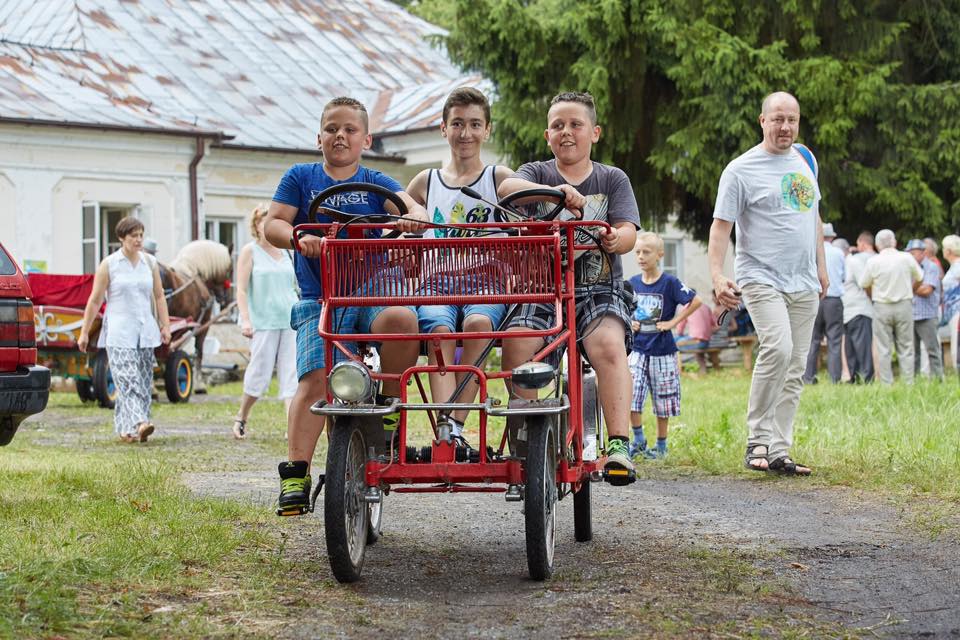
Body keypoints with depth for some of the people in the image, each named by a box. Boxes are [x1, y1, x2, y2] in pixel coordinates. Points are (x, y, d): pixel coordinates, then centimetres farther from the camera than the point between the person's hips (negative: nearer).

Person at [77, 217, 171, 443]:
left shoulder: (150, 263, 9)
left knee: (144, 383, 3)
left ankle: (124, 429, 11)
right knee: (128, 380, -16)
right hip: (119, 333, -5)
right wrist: (84, 333, 1)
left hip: (145, 331, 5)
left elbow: (159, 297, 14)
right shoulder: (108, 265, -1)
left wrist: (165, 326, 6)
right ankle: (138, 424, -29)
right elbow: (94, 301, 1)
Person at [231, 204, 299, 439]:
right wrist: (245, 320, -14)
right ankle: (241, 417, 19)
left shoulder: (286, 252, 15)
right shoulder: (250, 251, 1)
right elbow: (241, 290, -4)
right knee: (260, 372, -2)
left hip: (290, 320, 4)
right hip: (263, 321, -4)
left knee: (291, 372, -4)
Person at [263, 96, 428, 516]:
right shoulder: (300, 178, 13)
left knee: (401, 319, -34)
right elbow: (272, 224, 5)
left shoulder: (375, 183, 13)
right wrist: (299, 238, -18)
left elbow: (413, 207, -2)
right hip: (319, 300, 0)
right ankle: (295, 475, -17)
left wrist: (413, 217, -28)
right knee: (316, 378, -19)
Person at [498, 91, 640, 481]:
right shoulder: (537, 173, 12)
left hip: (599, 291, -1)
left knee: (607, 344, -32)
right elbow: (508, 188, -13)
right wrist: (553, 192, -34)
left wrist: (614, 239, -27)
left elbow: (628, 232, -1)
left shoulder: (612, 179, 13)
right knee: (516, 345, -29)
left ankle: (618, 444, -35)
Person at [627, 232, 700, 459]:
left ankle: (661, 445, 19)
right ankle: (638, 441, 6)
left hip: (662, 351, -3)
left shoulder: (669, 283, -9)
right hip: (637, 349, 3)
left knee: (663, 404, 5)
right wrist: (629, 323, 1)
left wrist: (673, 322, -12)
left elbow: (696, 301, -9)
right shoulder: (632, 283, 5)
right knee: (630, 396, -10)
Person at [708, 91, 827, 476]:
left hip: (804, 285, 6)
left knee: (794, 370, 4)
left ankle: (778, 452, 9)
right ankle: (758, 440, -17)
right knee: (777, 348, -26)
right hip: (761, 280, -6)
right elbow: (721, 226, -8)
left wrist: (820, 265, 25)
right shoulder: (741, 170, -5)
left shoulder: (805, 160, 14)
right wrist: (717, 276, -20)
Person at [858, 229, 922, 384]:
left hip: (881, 307, -1)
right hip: (904, 306, 1)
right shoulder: (907, 258, -3)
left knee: (884, 349, 3)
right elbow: (919, 279, 11)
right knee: (906, 347, 6)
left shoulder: (873, 262, -7)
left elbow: (865, 285, 2)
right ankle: (908, 382, 4)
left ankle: (886, 384, 2)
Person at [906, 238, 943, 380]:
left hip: (927, 316, -6)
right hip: (910, 316, 6)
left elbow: (926, 290, -12)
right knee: (912, 351, 7)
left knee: (932, 349, -5)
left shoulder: (932, 267, -1)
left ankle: (937, 378, -3)